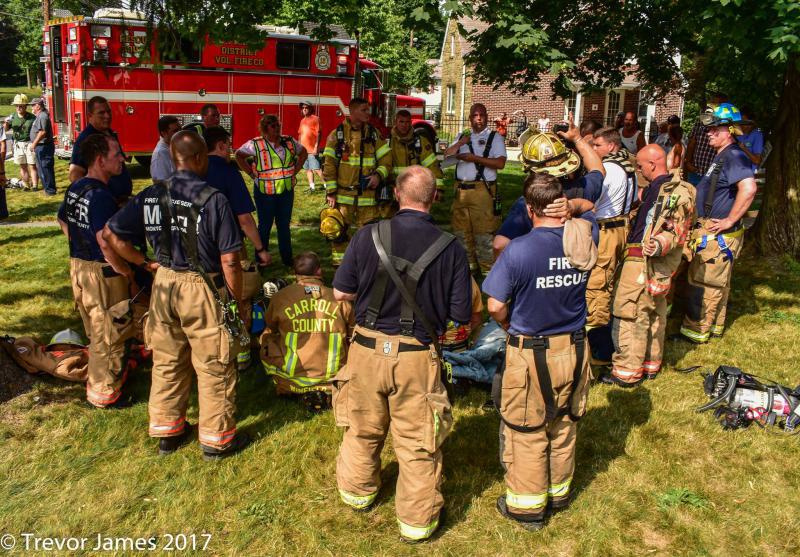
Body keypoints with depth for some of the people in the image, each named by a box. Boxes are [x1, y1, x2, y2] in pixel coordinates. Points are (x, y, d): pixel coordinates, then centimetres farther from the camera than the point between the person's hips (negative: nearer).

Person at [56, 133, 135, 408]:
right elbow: (106, 243, -29)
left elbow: (63, 221, 19)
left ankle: (98, 378, 39)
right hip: (102, 272, -9)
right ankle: (104, 392, 18)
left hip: (78, 265, 9)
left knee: (96, 330, 24)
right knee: (109, 334, 6)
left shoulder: (75, 188, 5)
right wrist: (126, 271, -18)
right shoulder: (100, 196, -24)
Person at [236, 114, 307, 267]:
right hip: (265, 192, -4)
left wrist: (295, 171, 7)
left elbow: (303, 153, 17)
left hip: (286, 191, 4)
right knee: (265, 225, 6)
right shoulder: (256, 144, -8)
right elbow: (239, 155, -3)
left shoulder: (289, 142, 4)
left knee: (284, 224, 12)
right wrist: (252, 173, -8)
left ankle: (287, 257, 21)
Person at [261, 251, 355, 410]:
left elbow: (270, 328, 16)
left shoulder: (280, 297, -3)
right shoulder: (339, 298, -3)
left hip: (293, 376, 0)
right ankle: (328, 390, 6)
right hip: (334, 375, 0)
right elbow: (353, 334, 11)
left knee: (267, 338, 22)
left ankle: (298, 390, 11)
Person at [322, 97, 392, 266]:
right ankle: (339, 266, 18)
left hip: (367, 194, 2)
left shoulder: (373, 133, 6)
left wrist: (379, 175, -13)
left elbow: (386, 158, 6)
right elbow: (328, 164, -2)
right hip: (343, 194, -1)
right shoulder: (337, 134, -1)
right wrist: (331, 192, -6)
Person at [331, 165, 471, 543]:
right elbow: (461, 314, -6)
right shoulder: (450, 247, -10)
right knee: (417, 442, 13)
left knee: (363, 428, 23)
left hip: (367, 349, 2)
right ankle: (417, 521, 28)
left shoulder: (368, 236, -9)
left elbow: (341, 293, -2)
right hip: (417, 356, -2)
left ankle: (357, 492, 47)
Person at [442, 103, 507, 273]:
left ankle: (487, 270, 4)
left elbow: (500, 163, -10)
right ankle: (468, 266, 26)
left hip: (482, 190, -5)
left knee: (483, 233, -5)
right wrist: (461, 142, -5)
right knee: (461, 231, 12)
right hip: (461, 189, 5)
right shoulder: (462, 136, 18)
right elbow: (447, 155, 8)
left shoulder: (495, 137, 4)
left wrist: (474, 158, -13)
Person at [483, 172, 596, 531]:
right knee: (563, 426, 22)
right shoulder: (584, 237, -10)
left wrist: (511, 327, 1)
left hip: (530, 353, -5)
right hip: (574, 350, 5)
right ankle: (559, 493, 41)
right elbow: (589, 208, 15)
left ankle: (527, 506, 27)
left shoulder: (518, 251, -24)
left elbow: (495, 306, -17)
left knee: (527, 432, 12)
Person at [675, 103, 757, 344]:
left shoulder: (733, 156, -19)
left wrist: (729, 221, -28)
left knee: (702, 284, -2)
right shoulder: (722, 157, 13)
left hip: (717, 234, -10)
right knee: (717, 282, 19)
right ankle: (714, 326, 31)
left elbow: (749, 188, -34)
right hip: (709, 232, 10)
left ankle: (695, 332, 8)